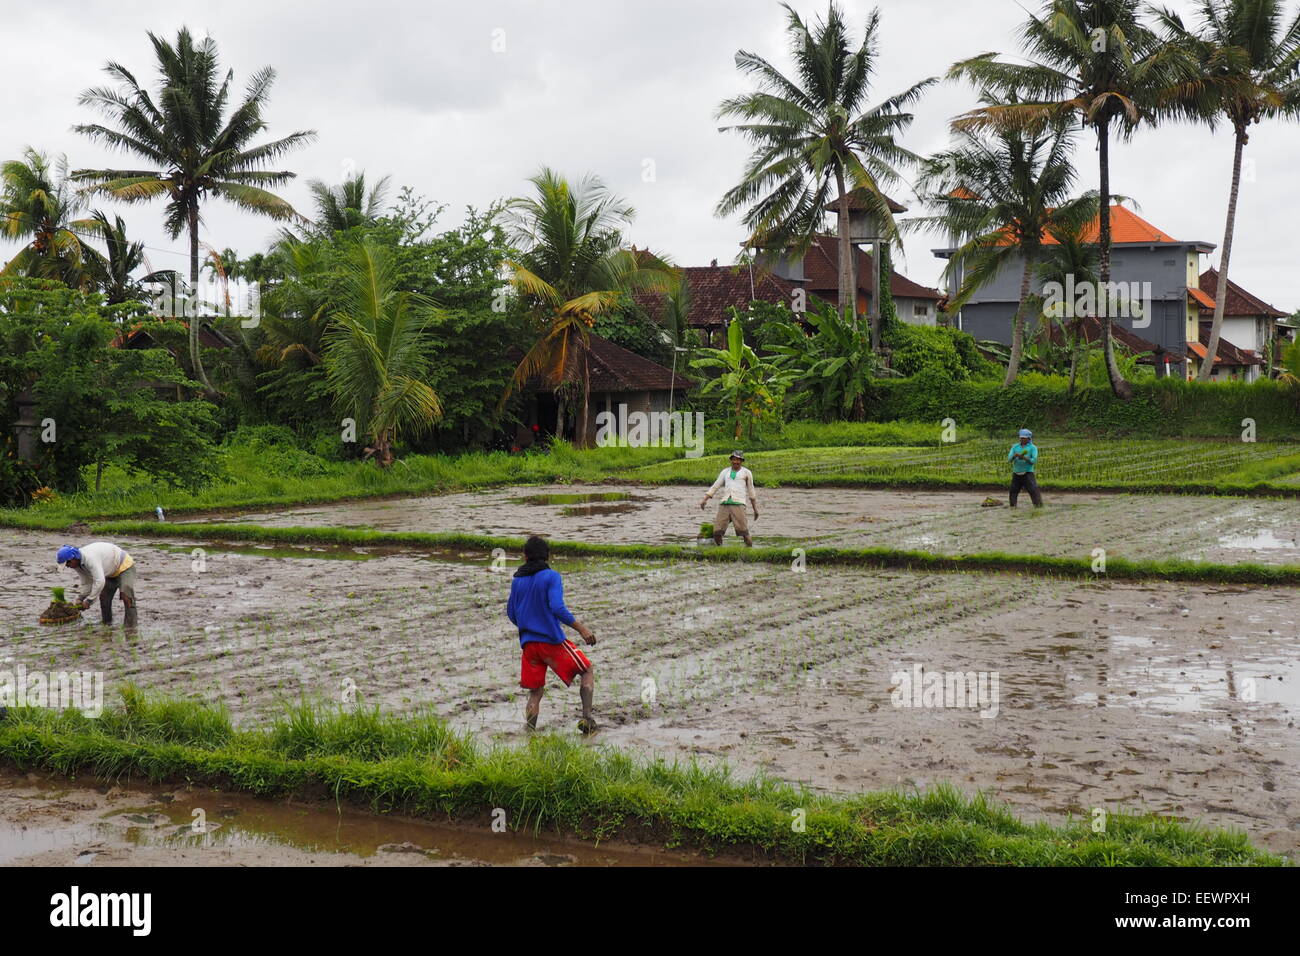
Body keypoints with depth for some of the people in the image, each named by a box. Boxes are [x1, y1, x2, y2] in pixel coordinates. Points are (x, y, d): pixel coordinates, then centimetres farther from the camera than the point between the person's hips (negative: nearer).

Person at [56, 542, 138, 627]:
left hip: (124, 566, -10)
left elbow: (99, 582, -38)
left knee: (127, 597, -20)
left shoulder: (90, 558, -36)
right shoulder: (77, 565, -5)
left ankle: (131, 627, -18)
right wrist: (79, 599, -7)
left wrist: (88, 600, -29)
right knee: (103, 597, 5)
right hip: (112, 572, 10)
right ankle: (106, 623, 18)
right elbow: (87, 583, 5)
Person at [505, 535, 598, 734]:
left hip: (528, 643, 5)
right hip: (552, 641, -5)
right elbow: (557, 608, -19)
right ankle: (586, 718, 0)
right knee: (587, 671, 12)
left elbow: (511, 614, 17)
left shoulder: (517, 581, 9)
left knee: (535, 691, 13)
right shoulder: (551, 577, -7)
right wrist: (581, 628, -16)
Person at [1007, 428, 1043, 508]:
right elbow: (1009, 459, 0)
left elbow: (1034, 460, -11)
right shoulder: (1015, 447, 9)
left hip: (1027, 473, -4)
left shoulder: (1033, 448, -1)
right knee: (1013, 492, 9)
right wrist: (1015, 455, -21)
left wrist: (1024, 458, -25)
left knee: (1034, 490, -14)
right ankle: (1012, 507, 21)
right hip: (1016, 473, 4)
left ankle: (1039, 505, -14)